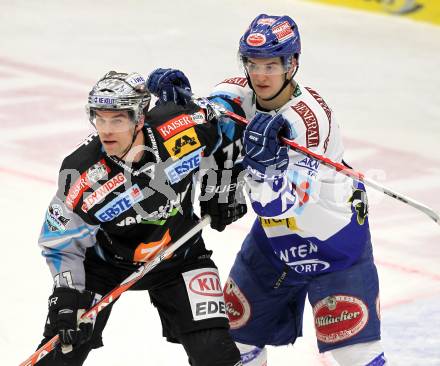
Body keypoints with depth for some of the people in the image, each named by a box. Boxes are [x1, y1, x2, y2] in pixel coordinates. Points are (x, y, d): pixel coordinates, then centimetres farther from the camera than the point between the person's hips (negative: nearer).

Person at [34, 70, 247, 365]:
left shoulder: (186, 127, -26)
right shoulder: (83, 176, -28)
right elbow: (62, 241, -16)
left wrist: (222, 191, -1)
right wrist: (66, 294, -24)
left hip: (180, 252, 1)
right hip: (105, 259, -1)